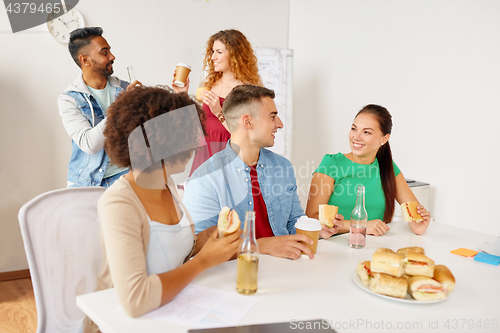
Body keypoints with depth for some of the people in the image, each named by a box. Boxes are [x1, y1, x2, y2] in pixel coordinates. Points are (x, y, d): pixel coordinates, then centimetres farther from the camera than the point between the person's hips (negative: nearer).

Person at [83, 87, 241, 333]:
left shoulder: (166, 184, 0)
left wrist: (205, 239, -7)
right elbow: (135, 300, -33)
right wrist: (203, 261, -24)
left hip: (169, 310, 7)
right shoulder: (119, 204, -24)